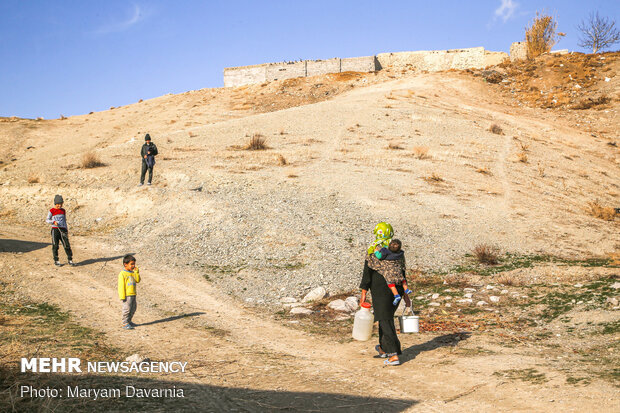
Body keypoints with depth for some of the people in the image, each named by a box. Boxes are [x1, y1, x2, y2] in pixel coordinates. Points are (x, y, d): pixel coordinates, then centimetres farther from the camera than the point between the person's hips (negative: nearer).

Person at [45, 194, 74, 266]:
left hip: (63, 229, 3)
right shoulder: (52, 211, -1)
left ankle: (70, 260, 2)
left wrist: (66, 230, 16)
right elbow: (47, 220, -1)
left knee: (67, 245, -3)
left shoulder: (63, 211, 12)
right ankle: (56, 261, 11)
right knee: (55, 246, 1)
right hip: (55, 230, -3)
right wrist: (53, 222, -19)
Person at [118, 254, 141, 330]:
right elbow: (121, 286, -14)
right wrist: (122, 296, -17)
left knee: (133, 309, 15)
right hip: (127, 295, -8)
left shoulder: (133, 273, 12)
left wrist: (137, 272, -5)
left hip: (133, 295, 8)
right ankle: (125, 323, 4)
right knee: (127, 309, -4)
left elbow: (138, 280, 5)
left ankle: (129, 321, 28)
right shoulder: (122, 274, -12)